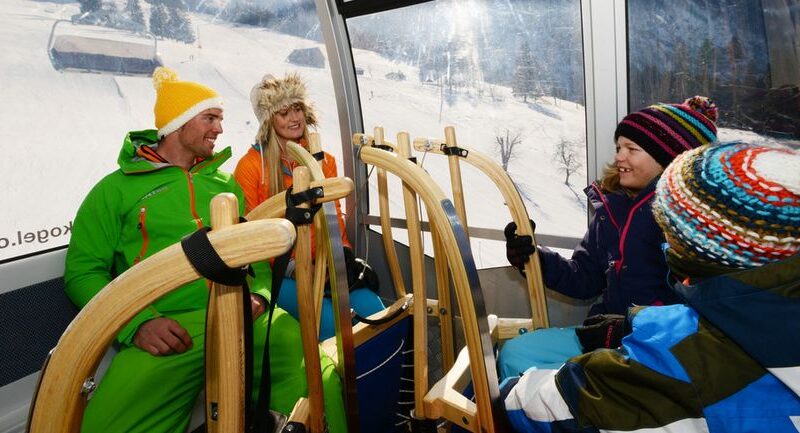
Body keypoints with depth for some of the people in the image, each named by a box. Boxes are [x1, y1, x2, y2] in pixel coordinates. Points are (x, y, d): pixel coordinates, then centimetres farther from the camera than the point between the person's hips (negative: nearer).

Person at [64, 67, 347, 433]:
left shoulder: (226, 185, 23)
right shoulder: (117, 189, 12)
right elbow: (83, 272, 7)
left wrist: (259, 294, 1)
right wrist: (138, 322, -10)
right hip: (171, 329, -2)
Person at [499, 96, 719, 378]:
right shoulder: (613, 205, 10)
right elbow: (585, 280, 11)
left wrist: (630, 329, -21)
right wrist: (533, 257, -3)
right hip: (607, 332, 7)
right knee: (513, 354, -4)